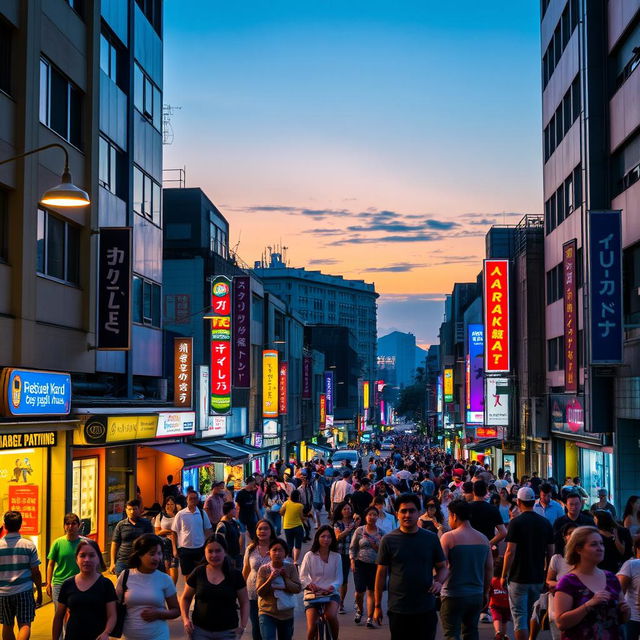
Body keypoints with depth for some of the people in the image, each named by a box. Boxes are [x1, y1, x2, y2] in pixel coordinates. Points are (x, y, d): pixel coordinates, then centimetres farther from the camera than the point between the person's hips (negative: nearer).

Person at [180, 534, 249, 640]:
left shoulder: (235, 575, -1)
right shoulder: (198, 573, 1)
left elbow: (244, 602, 6)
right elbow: (185, 598, 11)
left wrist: (243, 626, -6)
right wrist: (185, 618, -4)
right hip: (200, 630, 0)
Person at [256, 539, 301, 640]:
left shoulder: (290, 568, -1)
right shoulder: (263, 569, -4)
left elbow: (298, 589, -6)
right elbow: (260, 592, -9)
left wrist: (285, 577, -16)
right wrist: (270, 579, -23)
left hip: (286, 613, 2)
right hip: (267, 613, -2)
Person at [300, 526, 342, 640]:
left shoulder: (336, 557, 5)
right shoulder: (310, 556, 1)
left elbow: (339, 578, 3)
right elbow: (302, 577, -3)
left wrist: (333, 586, -18)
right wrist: (309, 584, -24)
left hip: (331, 594, 0)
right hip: (312, 594, 0)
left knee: (331, 615, -31)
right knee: (312, 626, -16)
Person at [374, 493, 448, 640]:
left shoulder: (431, 538, 3)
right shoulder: (388, 540, -2)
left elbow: (442, 567, 11)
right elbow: (381, 573, 2)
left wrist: (439, 582, -12)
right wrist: (377, 606, 1)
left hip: (426, 609, 1)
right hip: (398, 610, -1)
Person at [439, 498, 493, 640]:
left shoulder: (448, 537, -11)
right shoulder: (483, 538, 5)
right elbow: (489, 569, 9)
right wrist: (486, 593, 18)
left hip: (453, 595, -5)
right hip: (476, 595, 5)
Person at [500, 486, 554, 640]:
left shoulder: (516, 522, -11)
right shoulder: (545, 522, 4)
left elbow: (510, 551, -14)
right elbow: (550, 551, 8)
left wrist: (504, 575, -6)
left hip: (519, 577, -5)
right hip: (538, 578, 5)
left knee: (519, 616, -2)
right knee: (529, 615, 20)